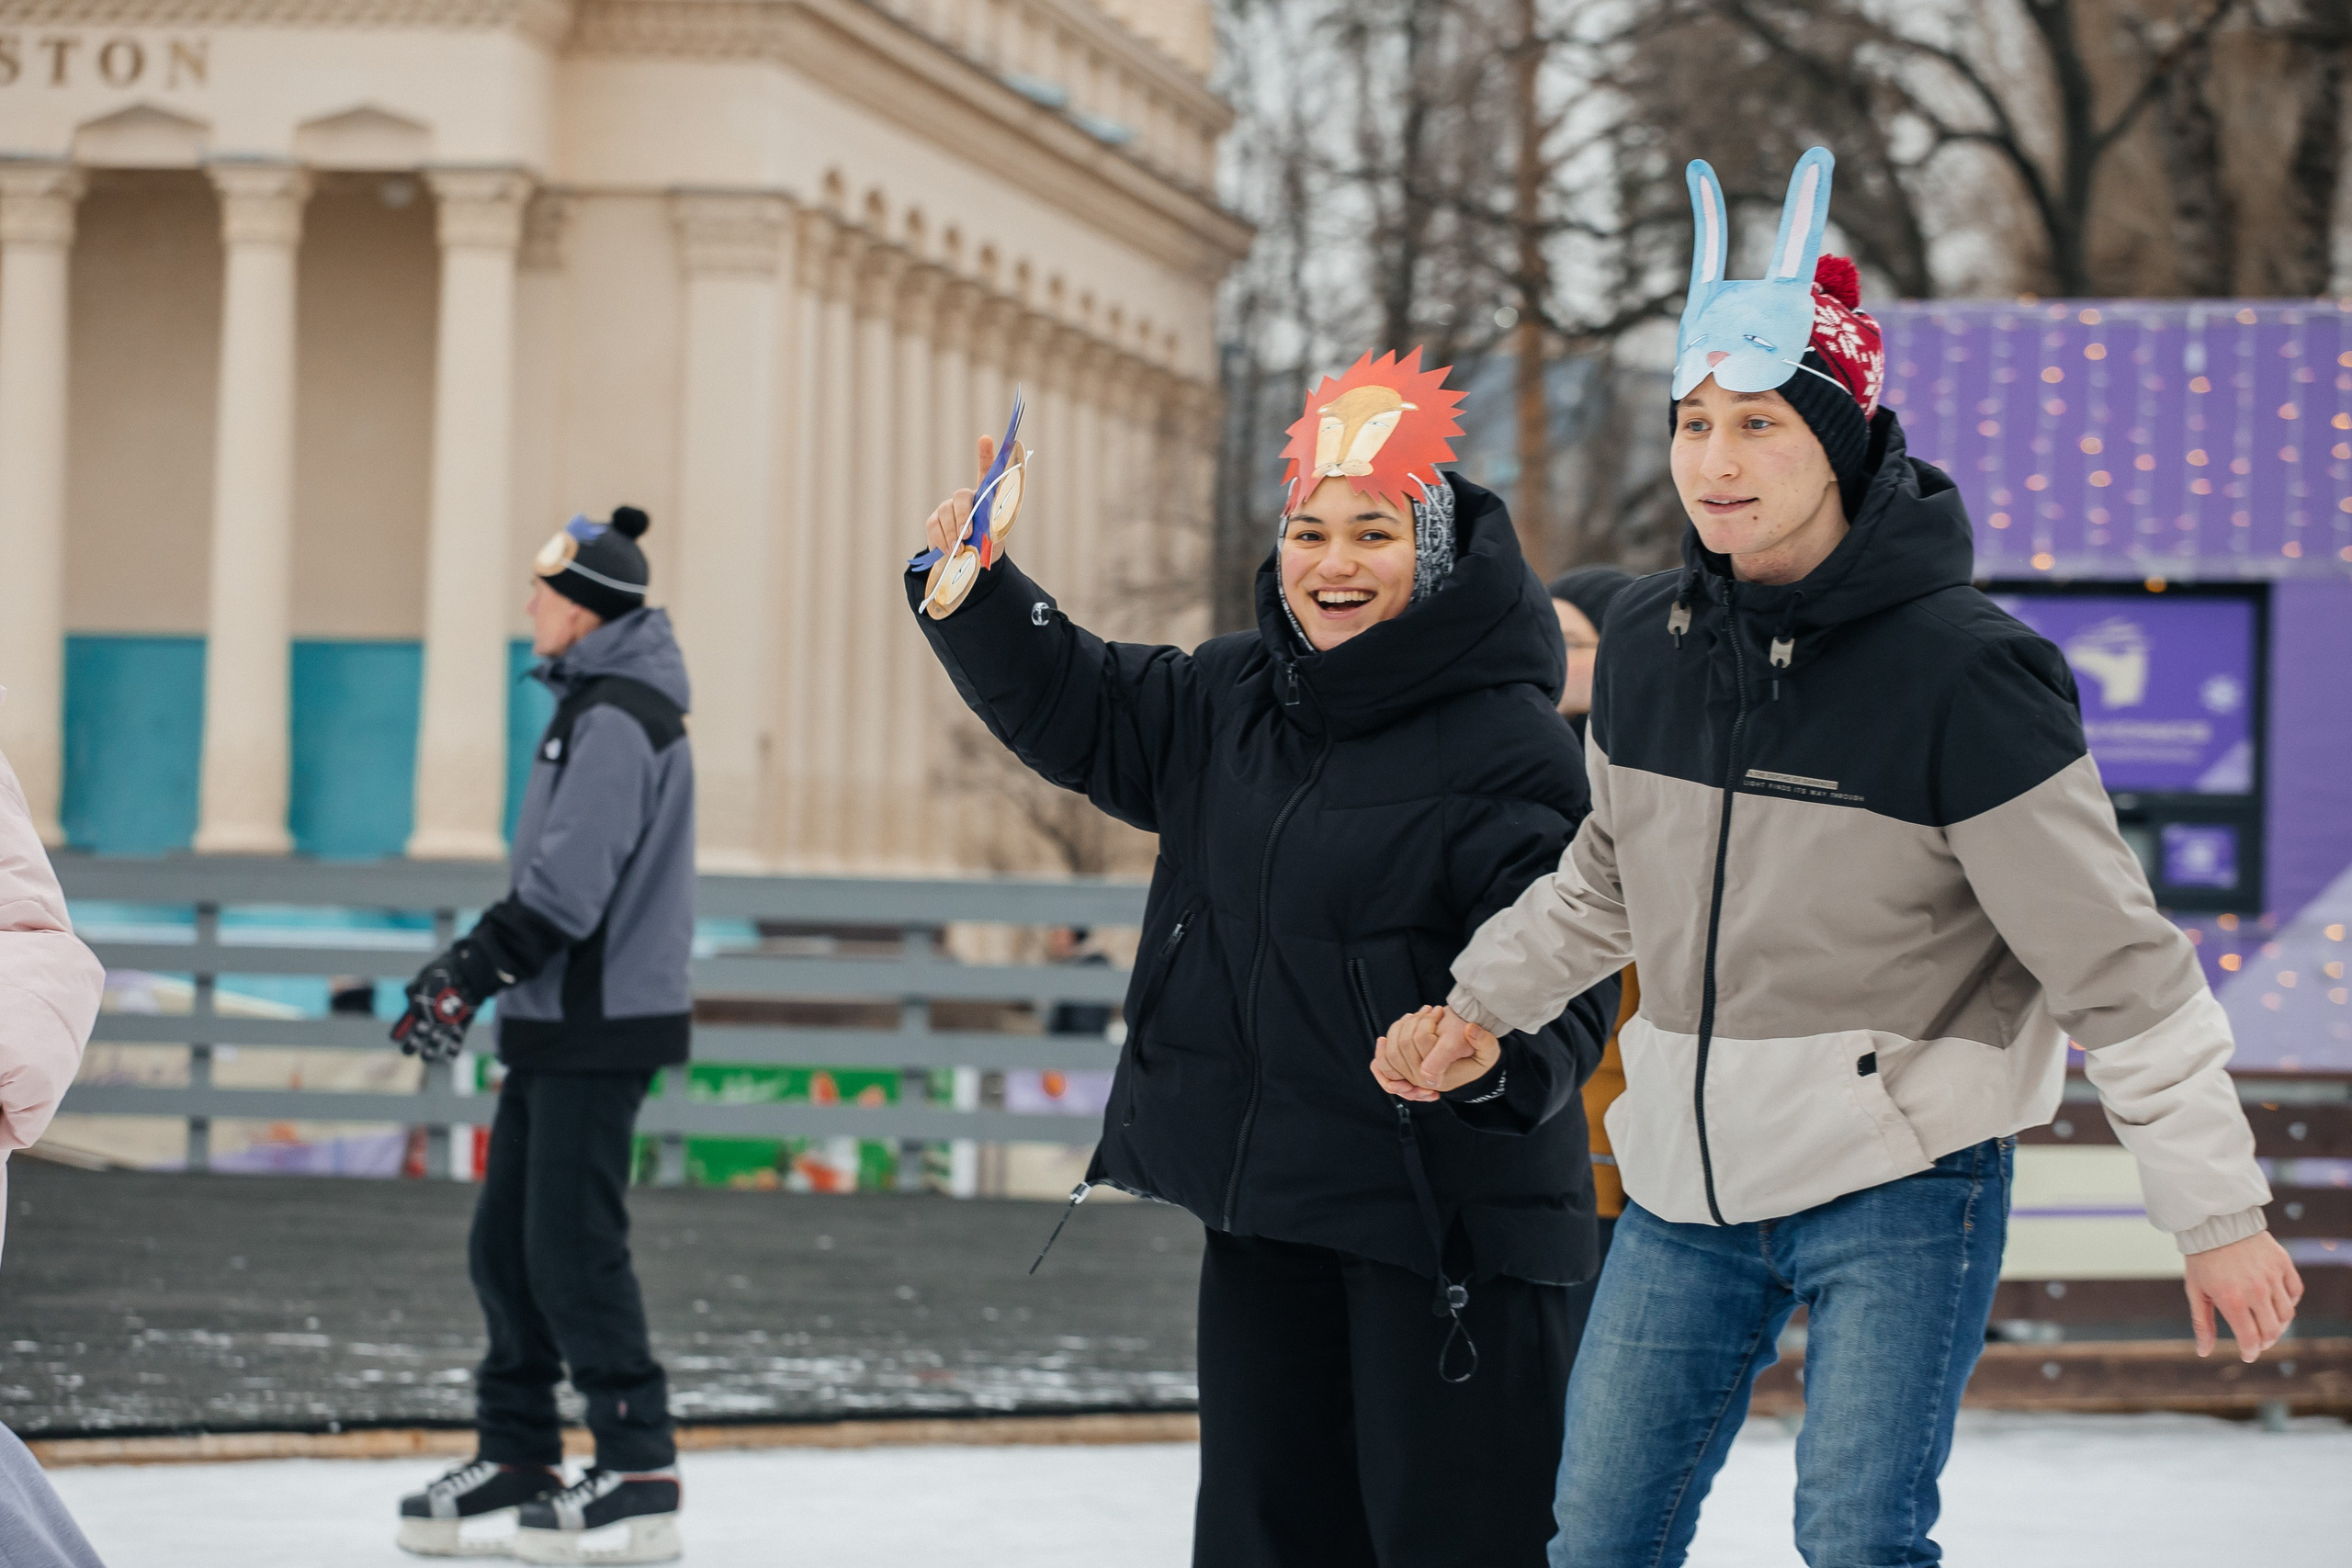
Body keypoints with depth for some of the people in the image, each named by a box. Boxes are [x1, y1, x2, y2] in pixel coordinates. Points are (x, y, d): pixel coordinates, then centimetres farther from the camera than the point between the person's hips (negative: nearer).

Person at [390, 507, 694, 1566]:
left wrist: (470, 978, -20)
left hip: (601, 1024, -10)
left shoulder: (618, 719, -17)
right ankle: (516, 1463, 16)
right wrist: (472, 964, 18)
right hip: (559, 1020, 10)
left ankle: (639, 1478, -4)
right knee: (506, 1244, 11)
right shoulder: (593, 703, 16)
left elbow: (569, 888, -23)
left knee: (573, 1248, -9)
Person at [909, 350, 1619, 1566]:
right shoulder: (1232, 701, 9)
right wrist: (974, 589, 5)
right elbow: (1078, 712, 20)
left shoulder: (1509, 745, -14)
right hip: (1262, 1201, 7)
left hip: (1446, 1219, -7)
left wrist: (1505, 1059, -37)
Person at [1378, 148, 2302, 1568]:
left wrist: (2218, 1212, -14)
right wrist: (1481, 1001, 10)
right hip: (1687, 1182, 6)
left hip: (1900, 1192, -6)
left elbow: (2114, 961, -14)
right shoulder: (1650, 644, 2)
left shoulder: (1960, 670, -17)